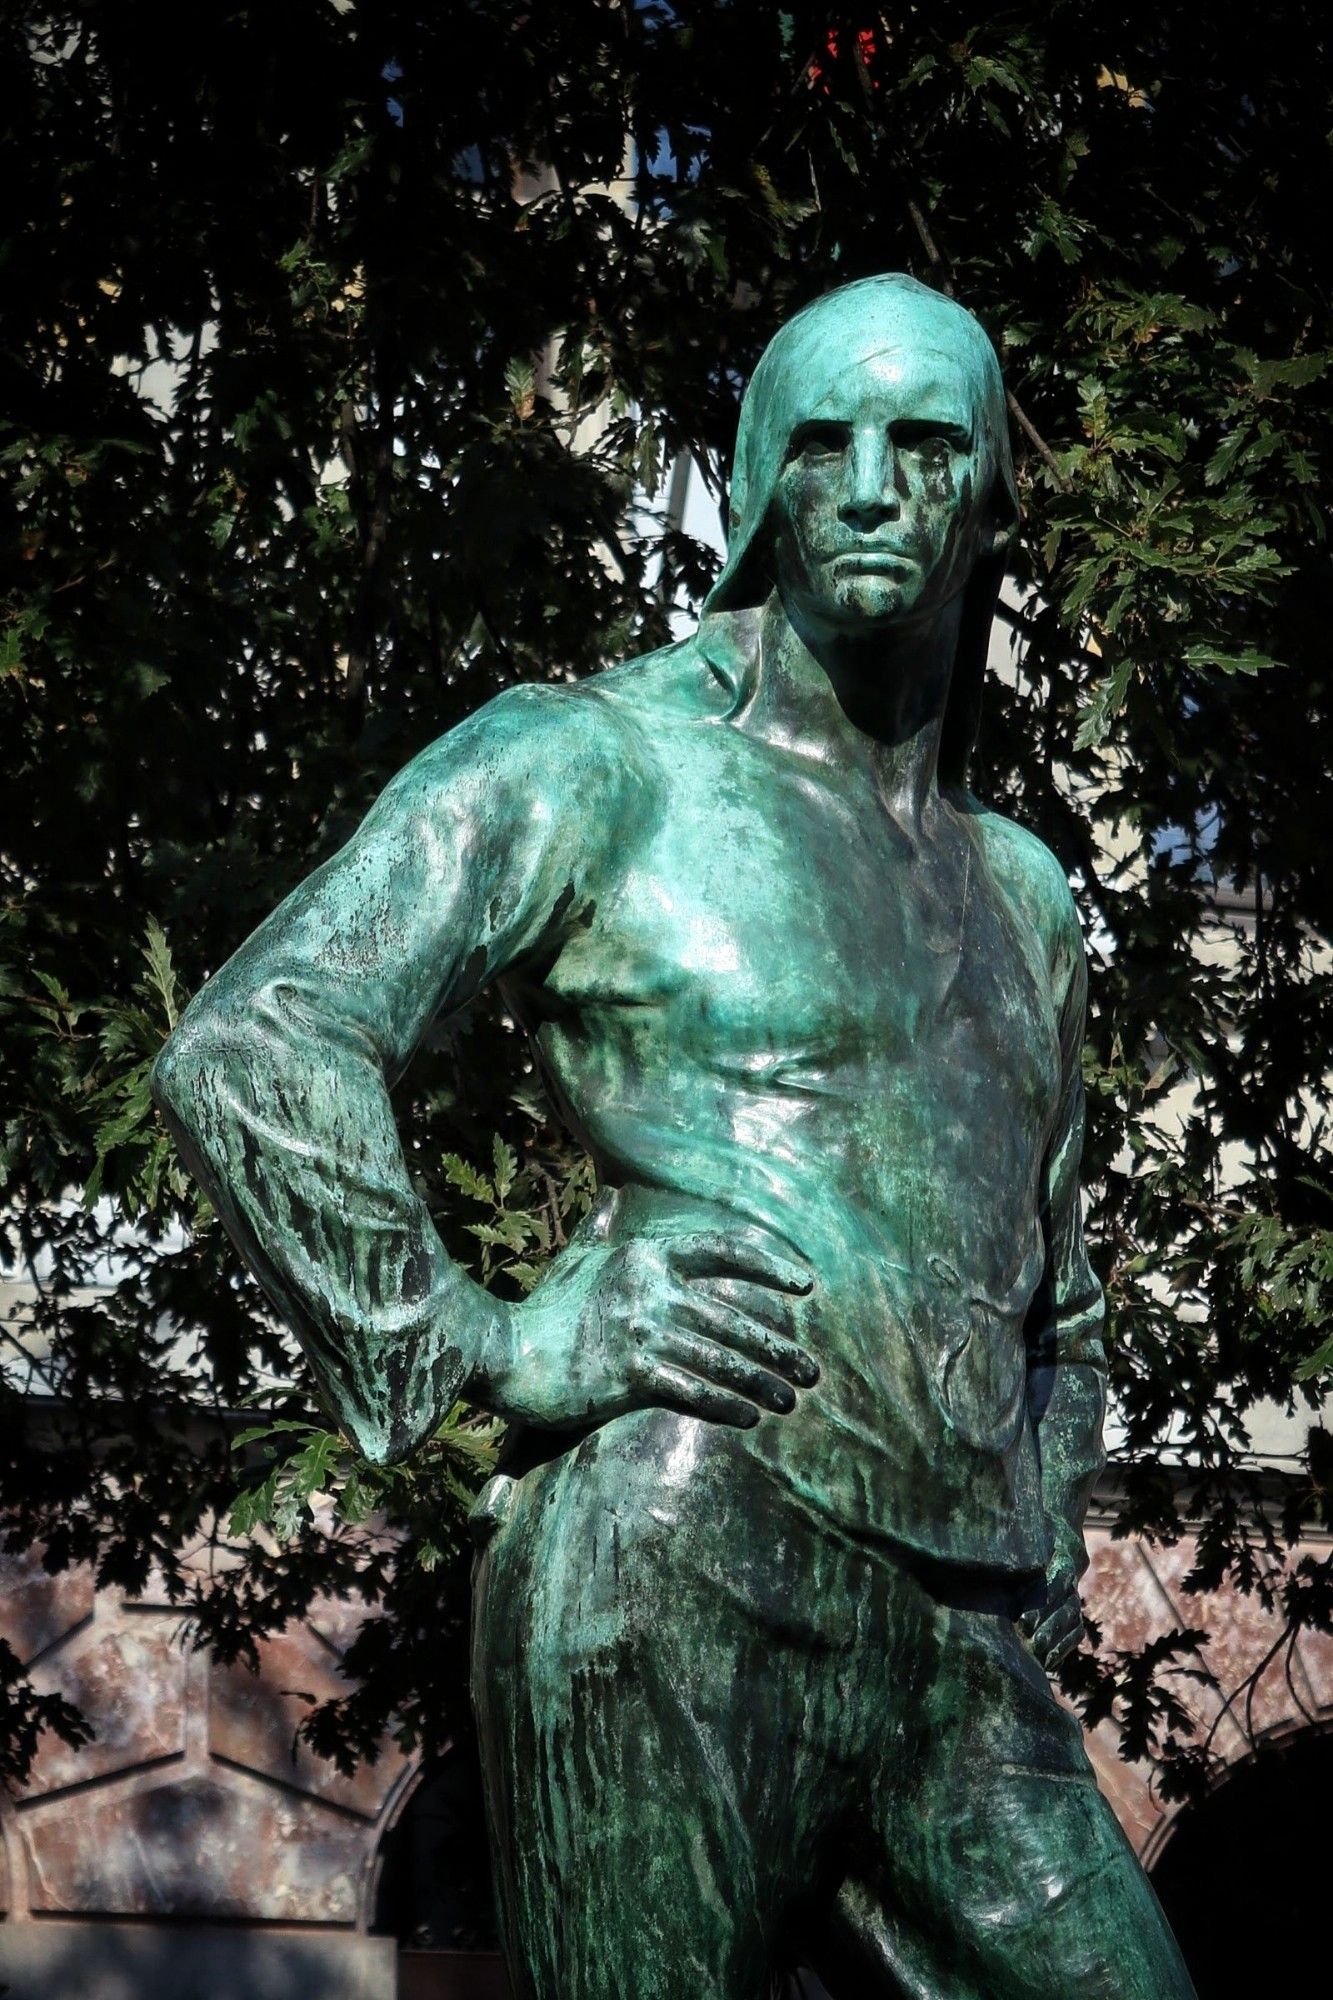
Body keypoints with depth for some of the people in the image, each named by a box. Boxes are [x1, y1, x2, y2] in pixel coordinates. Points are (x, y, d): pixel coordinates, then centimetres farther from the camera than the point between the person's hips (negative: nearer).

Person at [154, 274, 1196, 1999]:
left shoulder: (1022, 891, 23)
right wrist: (478, 1346, -11)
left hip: (959, 1667, 7)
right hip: (672, 1603, -6)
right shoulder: (602, 762, 2)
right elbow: (245, 1052, -9)